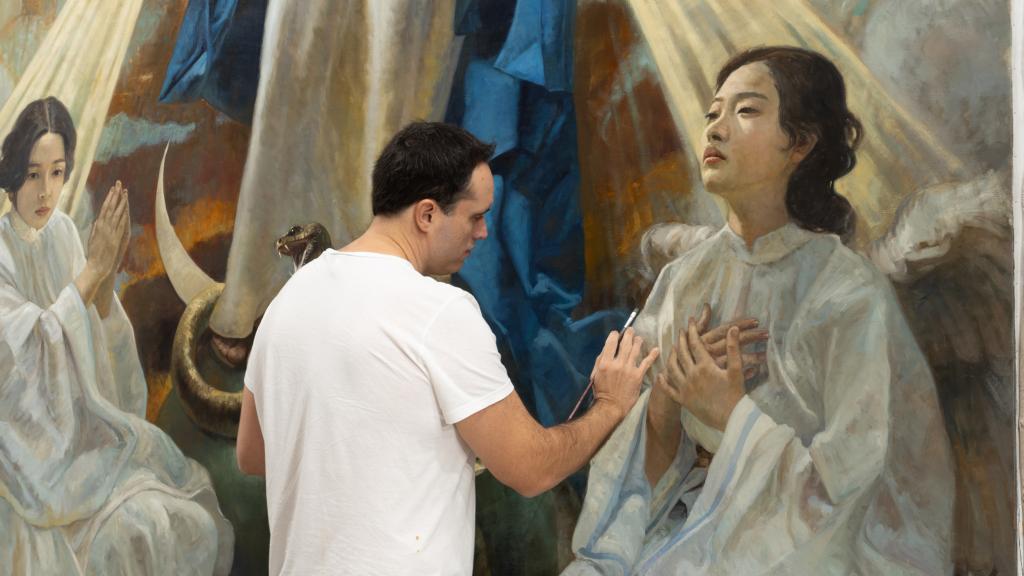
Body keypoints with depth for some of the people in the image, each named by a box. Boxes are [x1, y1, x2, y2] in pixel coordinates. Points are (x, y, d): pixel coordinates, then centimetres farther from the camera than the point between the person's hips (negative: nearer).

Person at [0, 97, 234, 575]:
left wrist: (107, 275, -17)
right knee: (135, 526, -17)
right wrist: (93, 266, -30)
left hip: (82, 417, 6)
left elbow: (95, 328, 3)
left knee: (186, 489, -3)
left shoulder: (62, 230, 0)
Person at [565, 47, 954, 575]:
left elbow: (847, 479, -15)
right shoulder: (682, 277, -1)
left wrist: (733, 413, -17)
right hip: (694, 524, 5)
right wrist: (663, 405, -16)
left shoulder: (852, 296, -17)